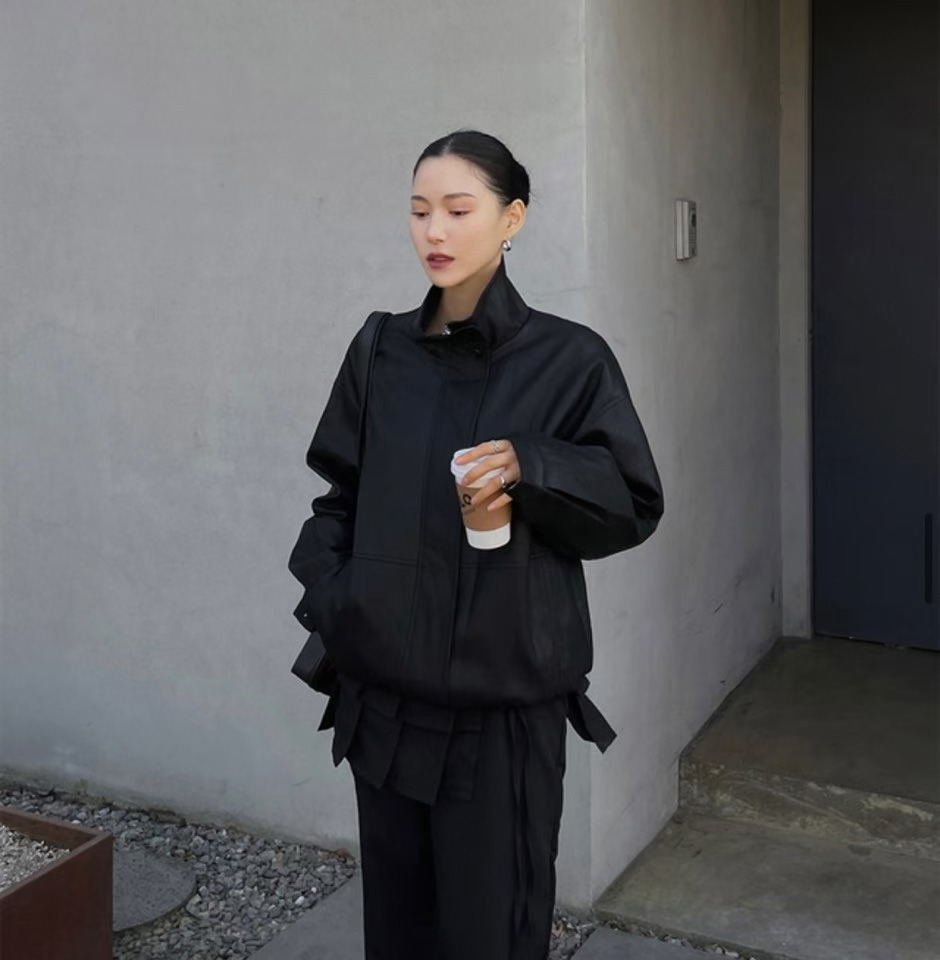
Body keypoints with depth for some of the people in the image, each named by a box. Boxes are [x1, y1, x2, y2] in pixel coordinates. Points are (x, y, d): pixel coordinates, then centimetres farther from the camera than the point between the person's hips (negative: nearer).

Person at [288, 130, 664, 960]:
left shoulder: (569, 358, -7)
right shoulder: (381, 350, 5)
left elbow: (636, 506, -5)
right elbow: (340, 494, 12)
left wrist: (531, 468, -21)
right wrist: (327, 594, -2)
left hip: (508, 699, -3)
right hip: (386, 691, 4)